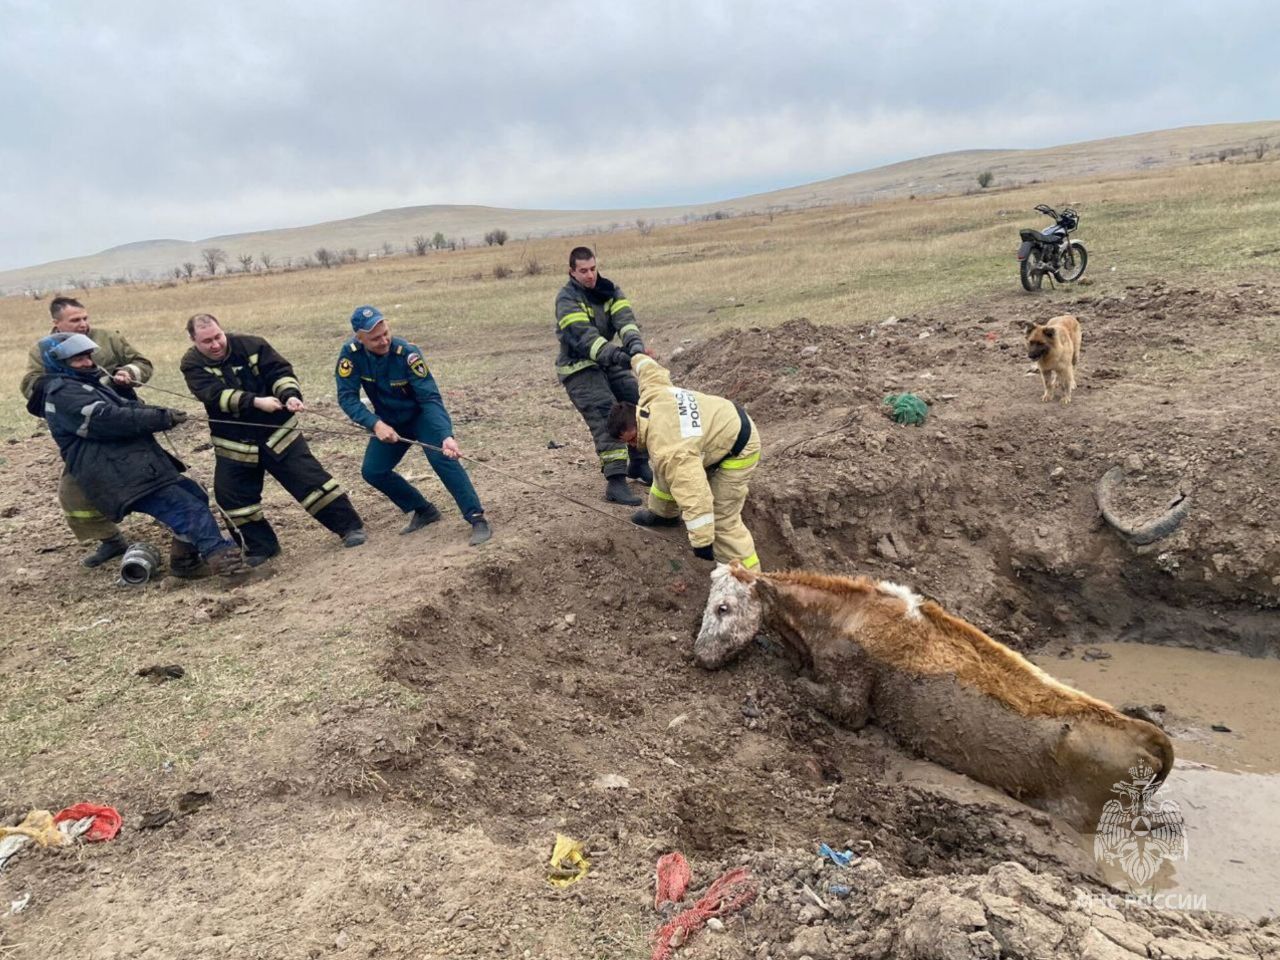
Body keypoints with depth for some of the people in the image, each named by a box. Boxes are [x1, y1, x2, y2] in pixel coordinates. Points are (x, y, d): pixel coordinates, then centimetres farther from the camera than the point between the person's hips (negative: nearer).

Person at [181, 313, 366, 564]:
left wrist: (291, 395, -33)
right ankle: (262, 546, 19)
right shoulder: (193, 364, -8)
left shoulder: (251, 345, -7)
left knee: (310, 479, -6)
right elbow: (215, 394, -23)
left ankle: (349, 526, 3)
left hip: (278, 433, -2)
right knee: (230, 495, 2)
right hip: (234, 445, 2)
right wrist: (256, 402, -35)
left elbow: (280, 372, -11)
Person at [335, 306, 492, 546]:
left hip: (421, 415, -5)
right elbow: (347, 397, -20)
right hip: (389, 422, 5)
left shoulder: (406, 353, -30)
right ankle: (423, 511, 16)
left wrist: (446, 435, -46)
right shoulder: (351, 354, -20)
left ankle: (477, 519, -25)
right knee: (372, 471, -1)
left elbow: (431, 398, -33)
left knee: (442, 457, -27)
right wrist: (375, 424, -35)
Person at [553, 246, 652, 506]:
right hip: (579, 368, -6)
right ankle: (615, 482, -24)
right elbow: (584, 337, -31)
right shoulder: (566, 299, -17)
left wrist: (634, 342, -39)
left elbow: (624, 319, -18)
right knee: (606, 416, -21)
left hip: (609, 361, 7)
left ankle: (638, 464, 22)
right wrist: (614, 354, -45)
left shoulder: (609, 290, 0)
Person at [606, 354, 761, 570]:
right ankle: (664, 513, 46)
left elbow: (694, 496, -42)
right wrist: (637, 359, 32)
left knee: (722, 518, -13)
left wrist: (702, 542, -38)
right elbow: (650, 368, 7)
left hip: (738, 449, -10)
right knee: (666, 470, 22)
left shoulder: (666, 451, -38)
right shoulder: (652, 393, -15)